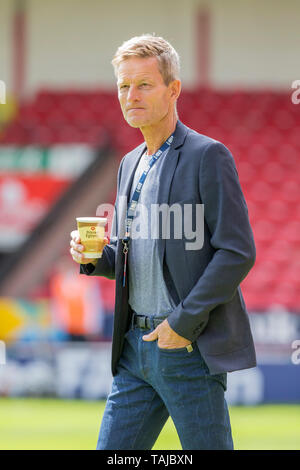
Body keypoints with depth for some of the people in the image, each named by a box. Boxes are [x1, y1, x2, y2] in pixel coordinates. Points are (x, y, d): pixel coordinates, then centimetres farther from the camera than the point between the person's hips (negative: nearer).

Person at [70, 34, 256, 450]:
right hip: (136, 346, 8)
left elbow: (238, 252, -14)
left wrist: (185, 321, -17)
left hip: (190, 348, -8)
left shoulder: (208, 157, -8)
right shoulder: (130, 165, 17)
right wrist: (94, 256, 3)